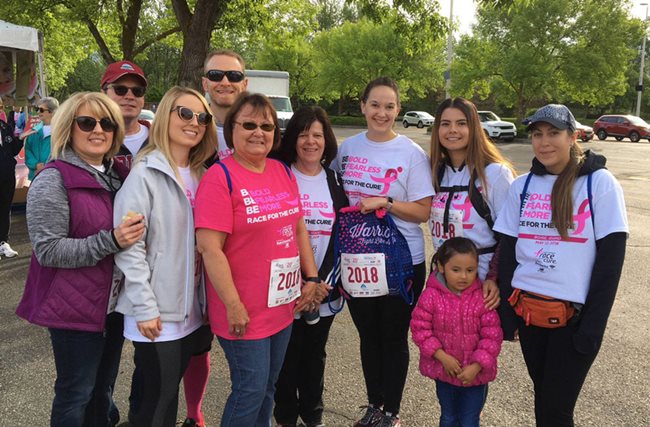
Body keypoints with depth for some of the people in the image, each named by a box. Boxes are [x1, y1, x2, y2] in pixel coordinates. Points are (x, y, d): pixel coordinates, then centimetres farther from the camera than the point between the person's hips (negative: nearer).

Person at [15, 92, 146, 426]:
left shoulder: (119, 174, 7)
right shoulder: (54, 180, -14)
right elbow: (48, 250, -20)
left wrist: (129, 237, 2)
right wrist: (110, 241, -27)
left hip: (114, 302, 7)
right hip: (75, 308, -6)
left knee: (104, 389, 20)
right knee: (76, 395, 8)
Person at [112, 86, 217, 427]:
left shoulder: (202, 175, 8)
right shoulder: (145, 173, -12)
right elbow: (129, 244, -15)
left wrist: (208, 298, 7)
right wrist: (144, 307, -17)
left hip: (192, 308, 6)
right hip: (157, 312, -6)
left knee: (169, 392, 18)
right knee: (158, 398, 5)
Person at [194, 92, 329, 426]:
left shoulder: (283, 172, 7)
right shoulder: (220, 177, -14)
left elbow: (299, 228, 14)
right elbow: (210, 248, -19)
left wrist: (312, 278, 8)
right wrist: (233, 306, -19)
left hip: (284, 306, 7)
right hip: (242, 312, -6)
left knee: (268, 387, 19)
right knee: (251, 391, 3)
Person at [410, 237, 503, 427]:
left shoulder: (483, 297, -16)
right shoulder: (431, 296, -15)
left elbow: (492, 336, -12)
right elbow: (420, 329, -11)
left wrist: (476, 366, -18)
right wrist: (442, 357, -17)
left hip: (475, 372, -1)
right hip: (443, 369, 1)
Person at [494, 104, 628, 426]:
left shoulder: (600, 183, -7)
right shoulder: (522, 186, 4)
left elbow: (610, 258, -8)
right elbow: (507, 251, 7)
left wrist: (594, 325, -12)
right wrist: (506, 312, 2)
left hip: (574, 316, -3)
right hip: (528, 311, 4)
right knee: (543, 399, 16)